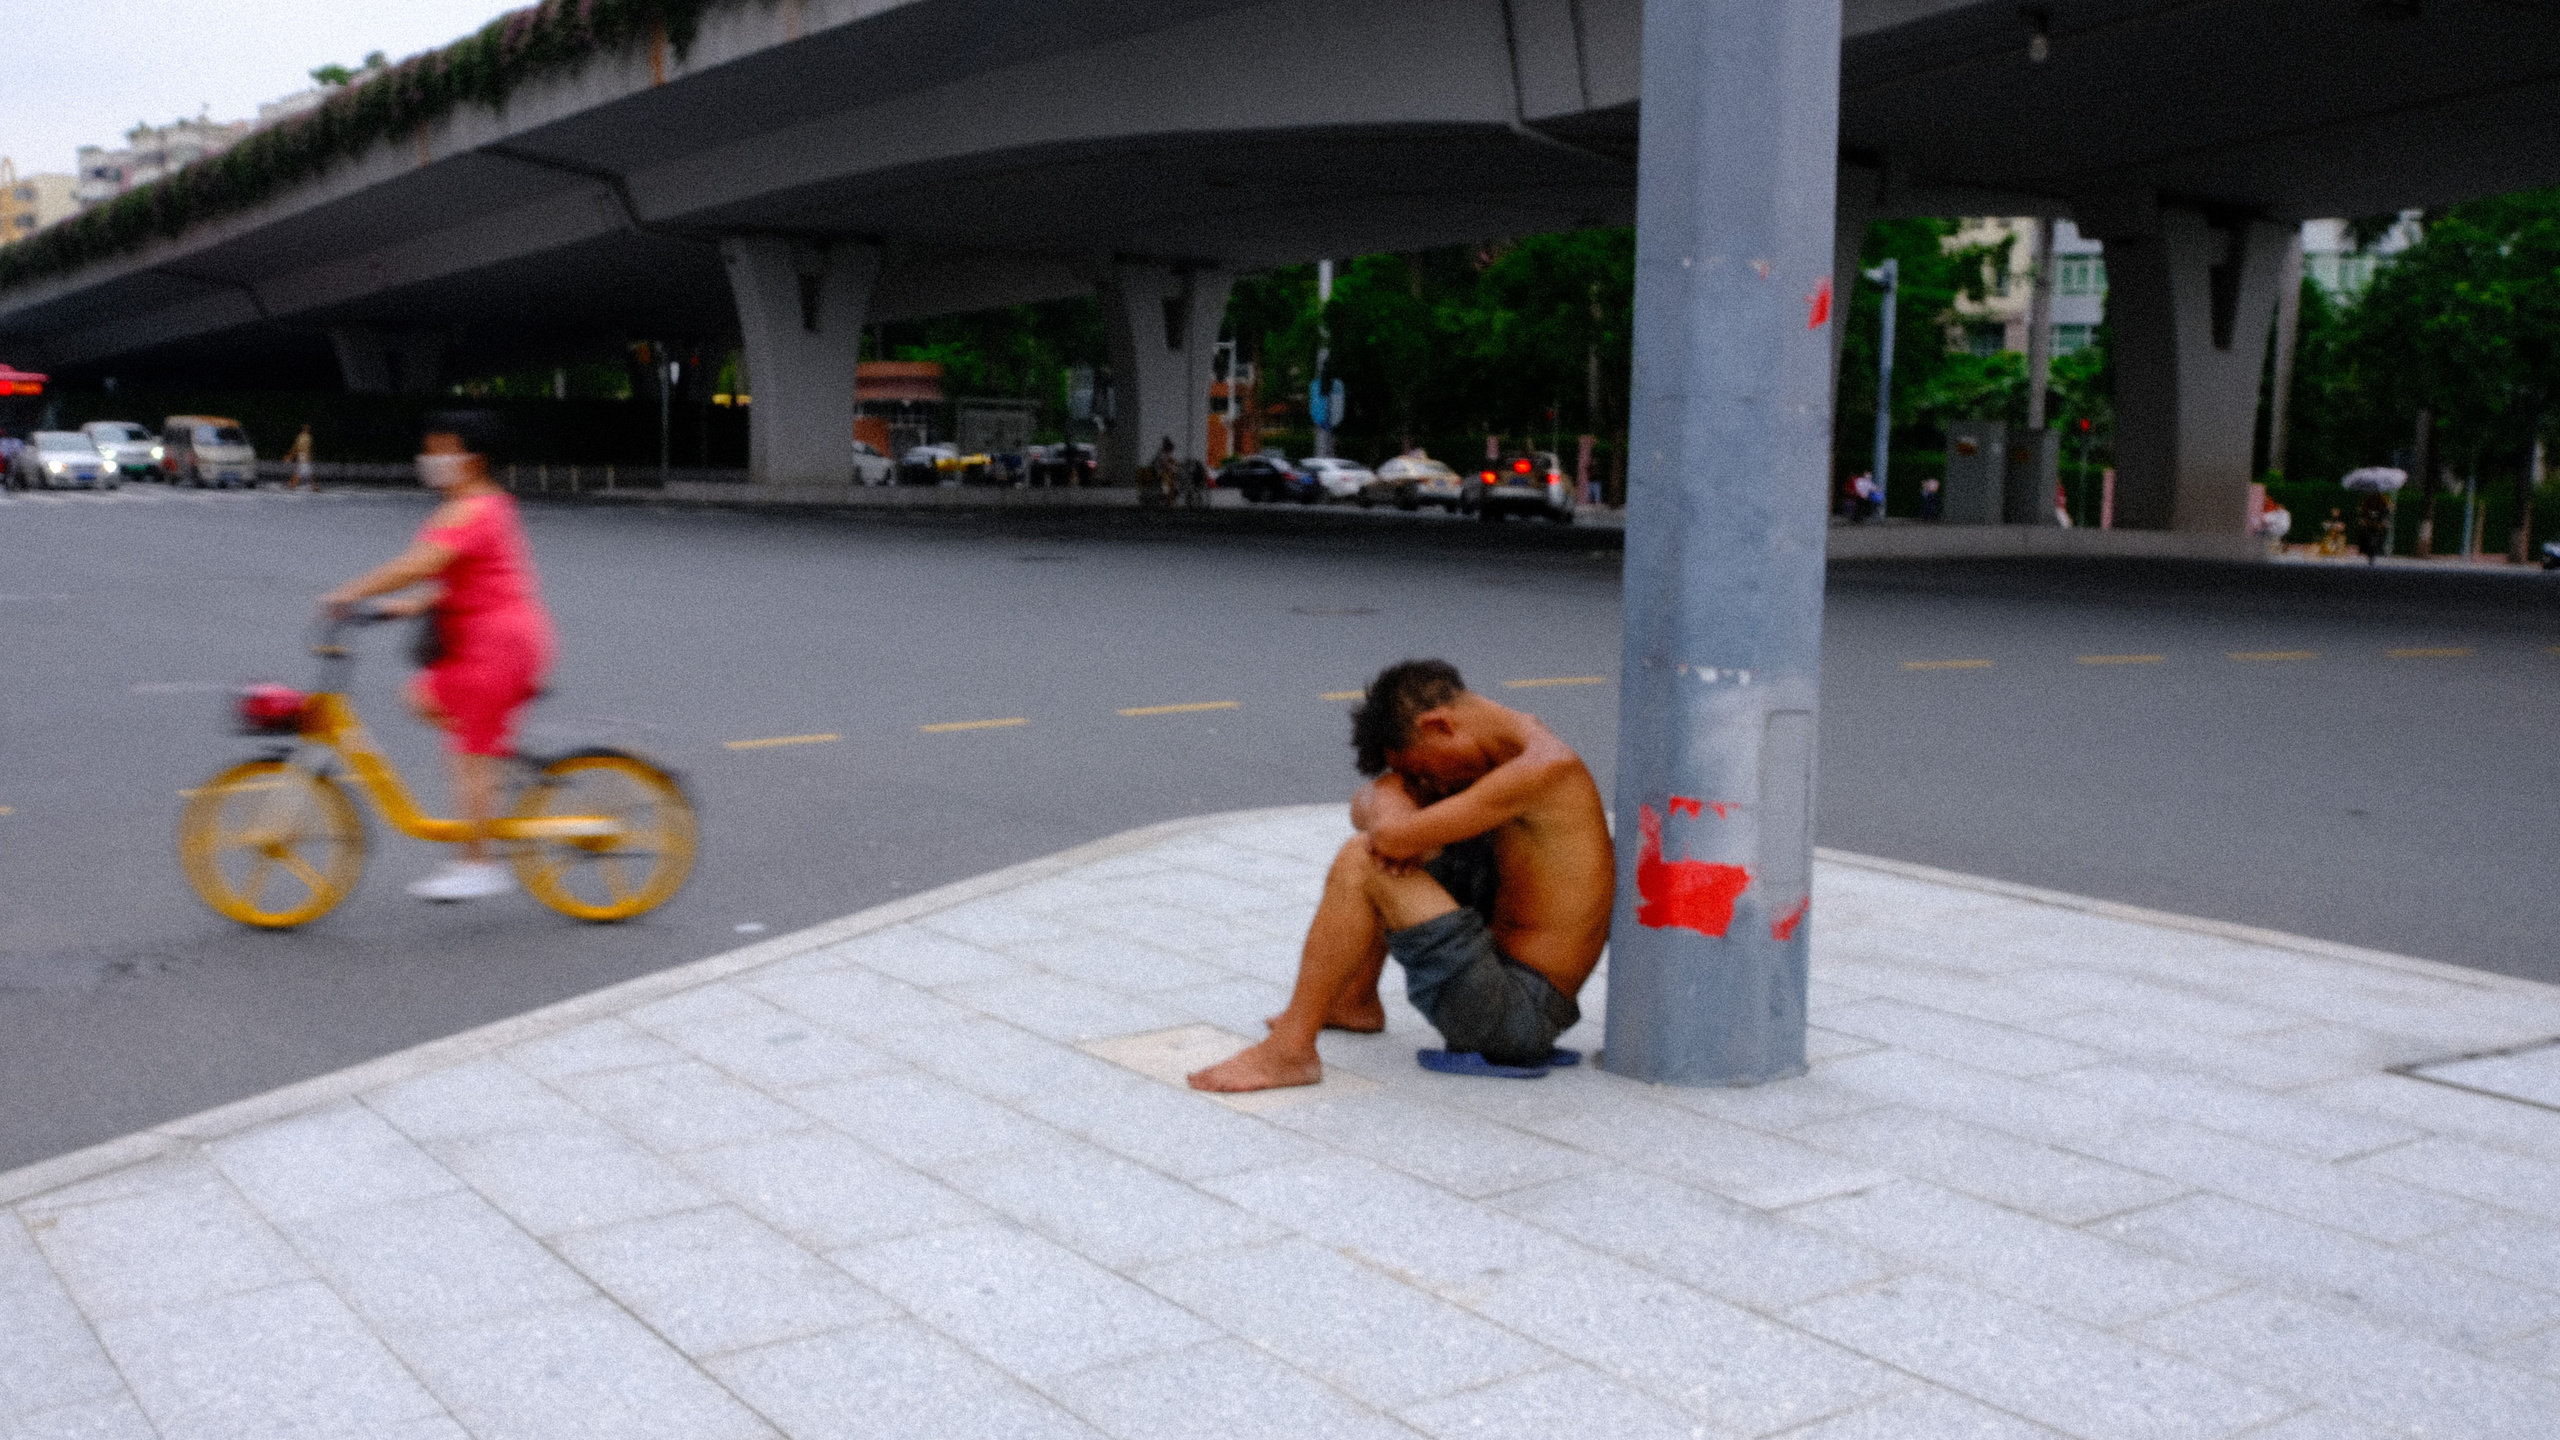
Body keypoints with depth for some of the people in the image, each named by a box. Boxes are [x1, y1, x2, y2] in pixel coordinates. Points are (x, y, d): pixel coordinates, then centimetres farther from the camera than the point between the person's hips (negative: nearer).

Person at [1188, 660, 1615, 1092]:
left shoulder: (1544, 766, -22)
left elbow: (1394, 837, -27)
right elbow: (1368, 806, 11)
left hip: (1518, 1015, -10)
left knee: (1359, 864, -18)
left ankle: (1290, 1050, -11)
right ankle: (1355, 1002, 28)